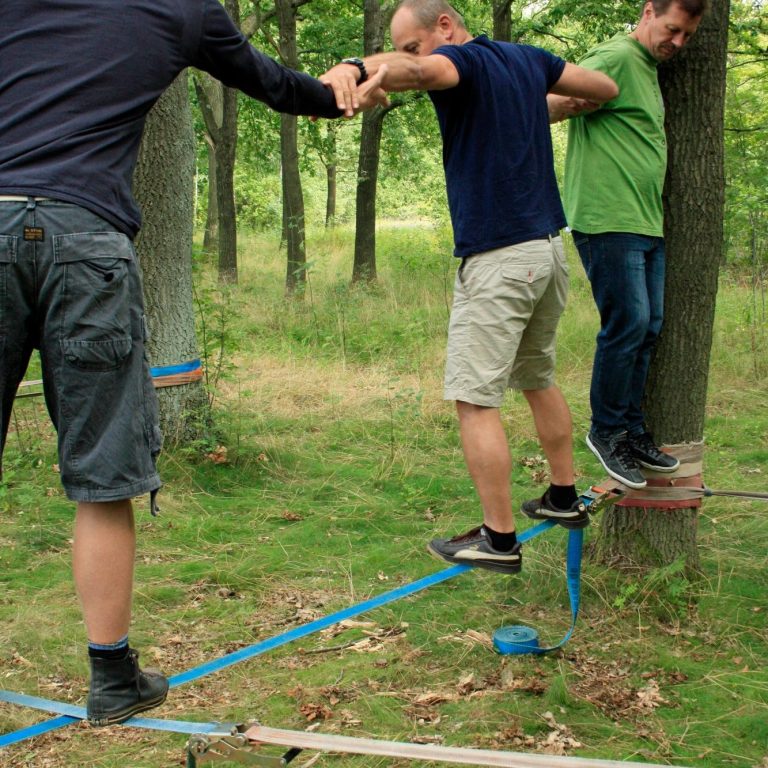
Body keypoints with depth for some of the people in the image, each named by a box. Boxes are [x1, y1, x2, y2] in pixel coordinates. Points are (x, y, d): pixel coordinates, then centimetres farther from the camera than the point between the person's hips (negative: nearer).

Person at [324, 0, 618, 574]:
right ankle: (565, 498, 34)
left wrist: (355, 69, -53)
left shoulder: (463, 61, -11)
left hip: (496, 259, -9)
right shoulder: (528, 60, 13)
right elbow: (607, 88, 22)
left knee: (475, 398, -5)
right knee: (538, 378, 23)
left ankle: (499, 538, -4)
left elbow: (415, 70, -36)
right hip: (549, 248, 9)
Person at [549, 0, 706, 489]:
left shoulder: (650, 69, 20)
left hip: (647, 224, 10)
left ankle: (632, 430, 19)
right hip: (608, 221, -10)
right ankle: (607, 430, 6)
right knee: (627, 325, -9)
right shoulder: (617, 58, -10)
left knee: (648, 328, 10)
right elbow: (555, 105, -17)